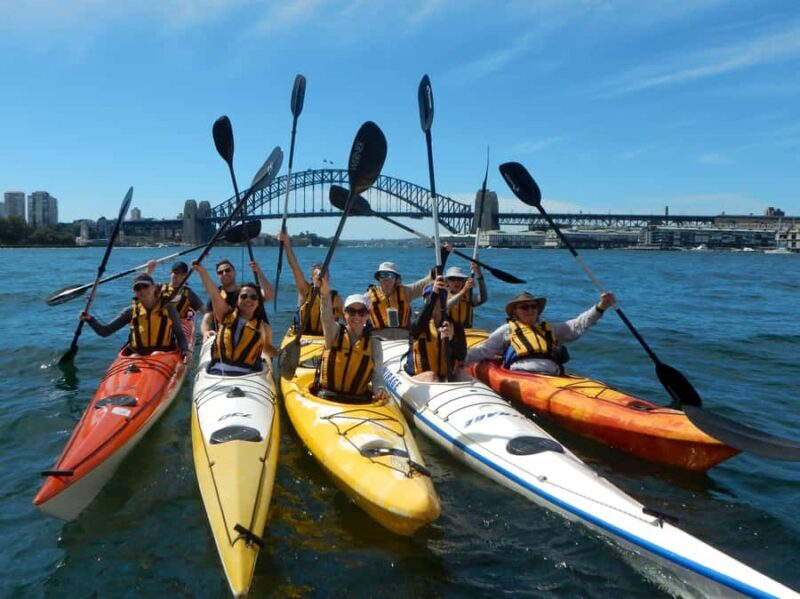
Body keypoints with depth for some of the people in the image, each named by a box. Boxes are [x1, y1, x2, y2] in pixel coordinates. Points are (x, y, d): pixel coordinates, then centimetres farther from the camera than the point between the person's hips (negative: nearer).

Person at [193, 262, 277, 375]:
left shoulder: (264, 327, 13)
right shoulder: (226, 315, 10)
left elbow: (267, 348, 30)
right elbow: (213, 293, -3)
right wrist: (202, 271, -15)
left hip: (249, 375, 1)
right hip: (218, 372, 0)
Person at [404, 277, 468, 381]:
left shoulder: (456, 327, 6)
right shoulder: (416, 326, 1)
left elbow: (462, 356, -5)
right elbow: (420, 324, -26)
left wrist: (452, 338, -26)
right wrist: (433, 294, -35)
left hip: (447, 378, 1)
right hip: (418, 379, -1)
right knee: (431, 376, -34)